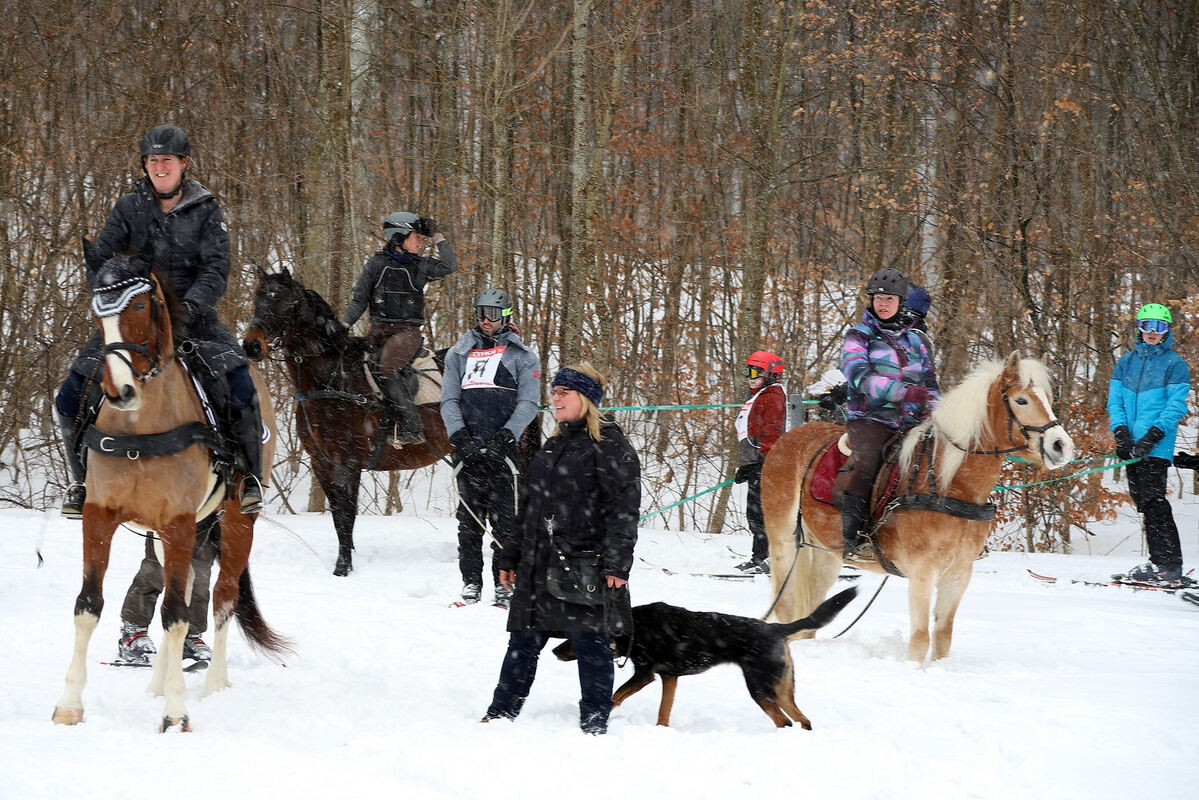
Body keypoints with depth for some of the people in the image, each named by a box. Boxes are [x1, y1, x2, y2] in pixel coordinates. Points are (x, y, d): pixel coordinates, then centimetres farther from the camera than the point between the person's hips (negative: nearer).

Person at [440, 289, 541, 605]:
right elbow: (449, 400, 11)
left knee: (504, 518, -5)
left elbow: (528, 403, 0)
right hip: (468, 449, 3)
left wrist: (504, 437, -14)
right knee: (469, 518, 1)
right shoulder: (459, 354, 17)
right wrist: (459, 435, -7)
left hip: (504, 448, -3)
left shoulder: (522, 356, 9)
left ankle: (505, 583, -3)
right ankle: (471, 581, 5)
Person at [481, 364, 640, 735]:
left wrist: (616, 564, -20)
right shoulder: (554, 446, 18)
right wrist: (510, 557, 20)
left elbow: (624, 507, -13)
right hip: (540, 563, 8)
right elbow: (530, 506, 23)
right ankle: (500, 714, 16)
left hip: (586, 564, -8)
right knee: (523, 641, 10)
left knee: (589, 642, -2)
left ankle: (594, 724, 5)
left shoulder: (609, 444, -7)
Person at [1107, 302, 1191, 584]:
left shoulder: (1175, 364, 0)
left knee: (1152, 501, -14)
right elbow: (1115, 400, 12)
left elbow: (1176, 406, -7)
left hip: (1156, 447, -6)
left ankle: (1168, 564, -14)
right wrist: (1120, 431, -5)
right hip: (1132, 445, 6)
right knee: (1143, 501, 7)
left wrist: (1153, 436, -17)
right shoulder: (1126, 363, 16)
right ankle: (1160, 561, 12)